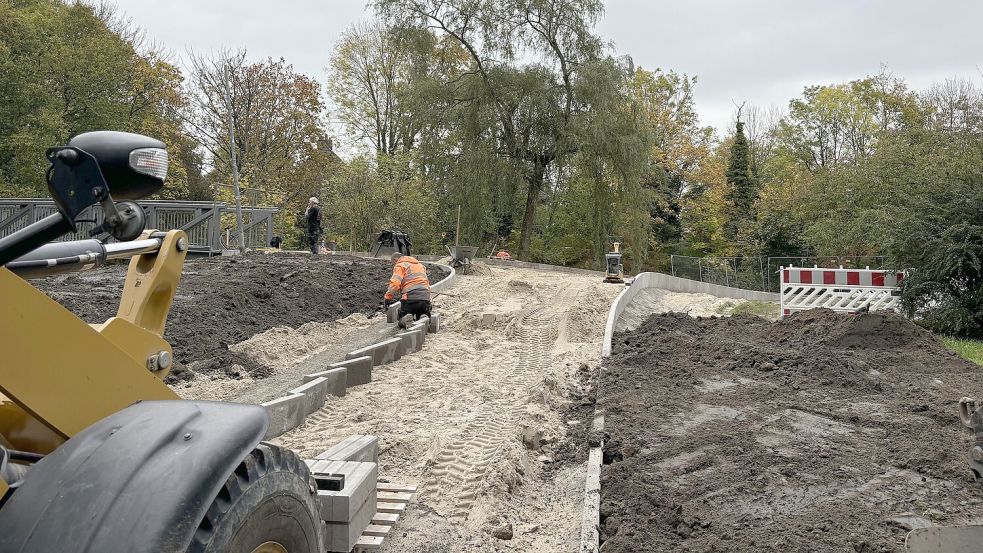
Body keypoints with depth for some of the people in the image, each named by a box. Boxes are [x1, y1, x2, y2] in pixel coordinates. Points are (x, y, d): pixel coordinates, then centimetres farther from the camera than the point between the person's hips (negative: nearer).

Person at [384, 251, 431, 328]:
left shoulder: (399, 265, 5)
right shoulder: (419, 264, 28)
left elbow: (395, 283, -11)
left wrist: (388, 298, -3)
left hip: (410, 298, -5)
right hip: (425, 298, 5)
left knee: (401, 318, 15)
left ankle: (406, 319, -18)